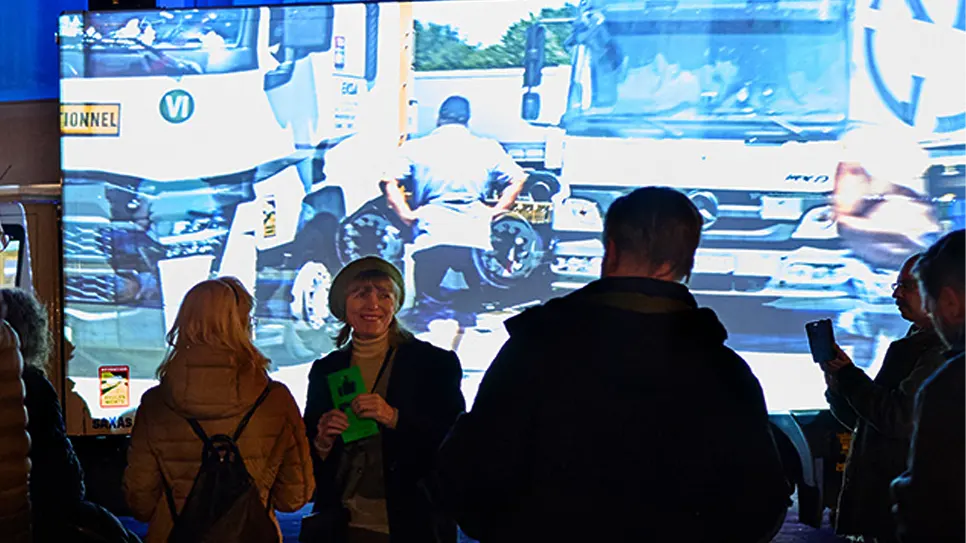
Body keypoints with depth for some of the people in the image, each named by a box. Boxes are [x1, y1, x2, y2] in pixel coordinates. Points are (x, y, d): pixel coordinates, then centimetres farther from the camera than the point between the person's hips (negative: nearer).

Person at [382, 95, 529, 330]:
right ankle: (463, 310, -8)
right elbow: (518, 178, 8)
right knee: (476, 295, 18)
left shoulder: (415, 148, 12)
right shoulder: (488, 148, 15)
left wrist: (406, 215, 5)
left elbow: (389, 180, 0)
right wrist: (494, 212, 11)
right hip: (474, 237, 1)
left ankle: (432, 309, -12)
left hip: (431, 235, 0)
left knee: (426, 296, 16)